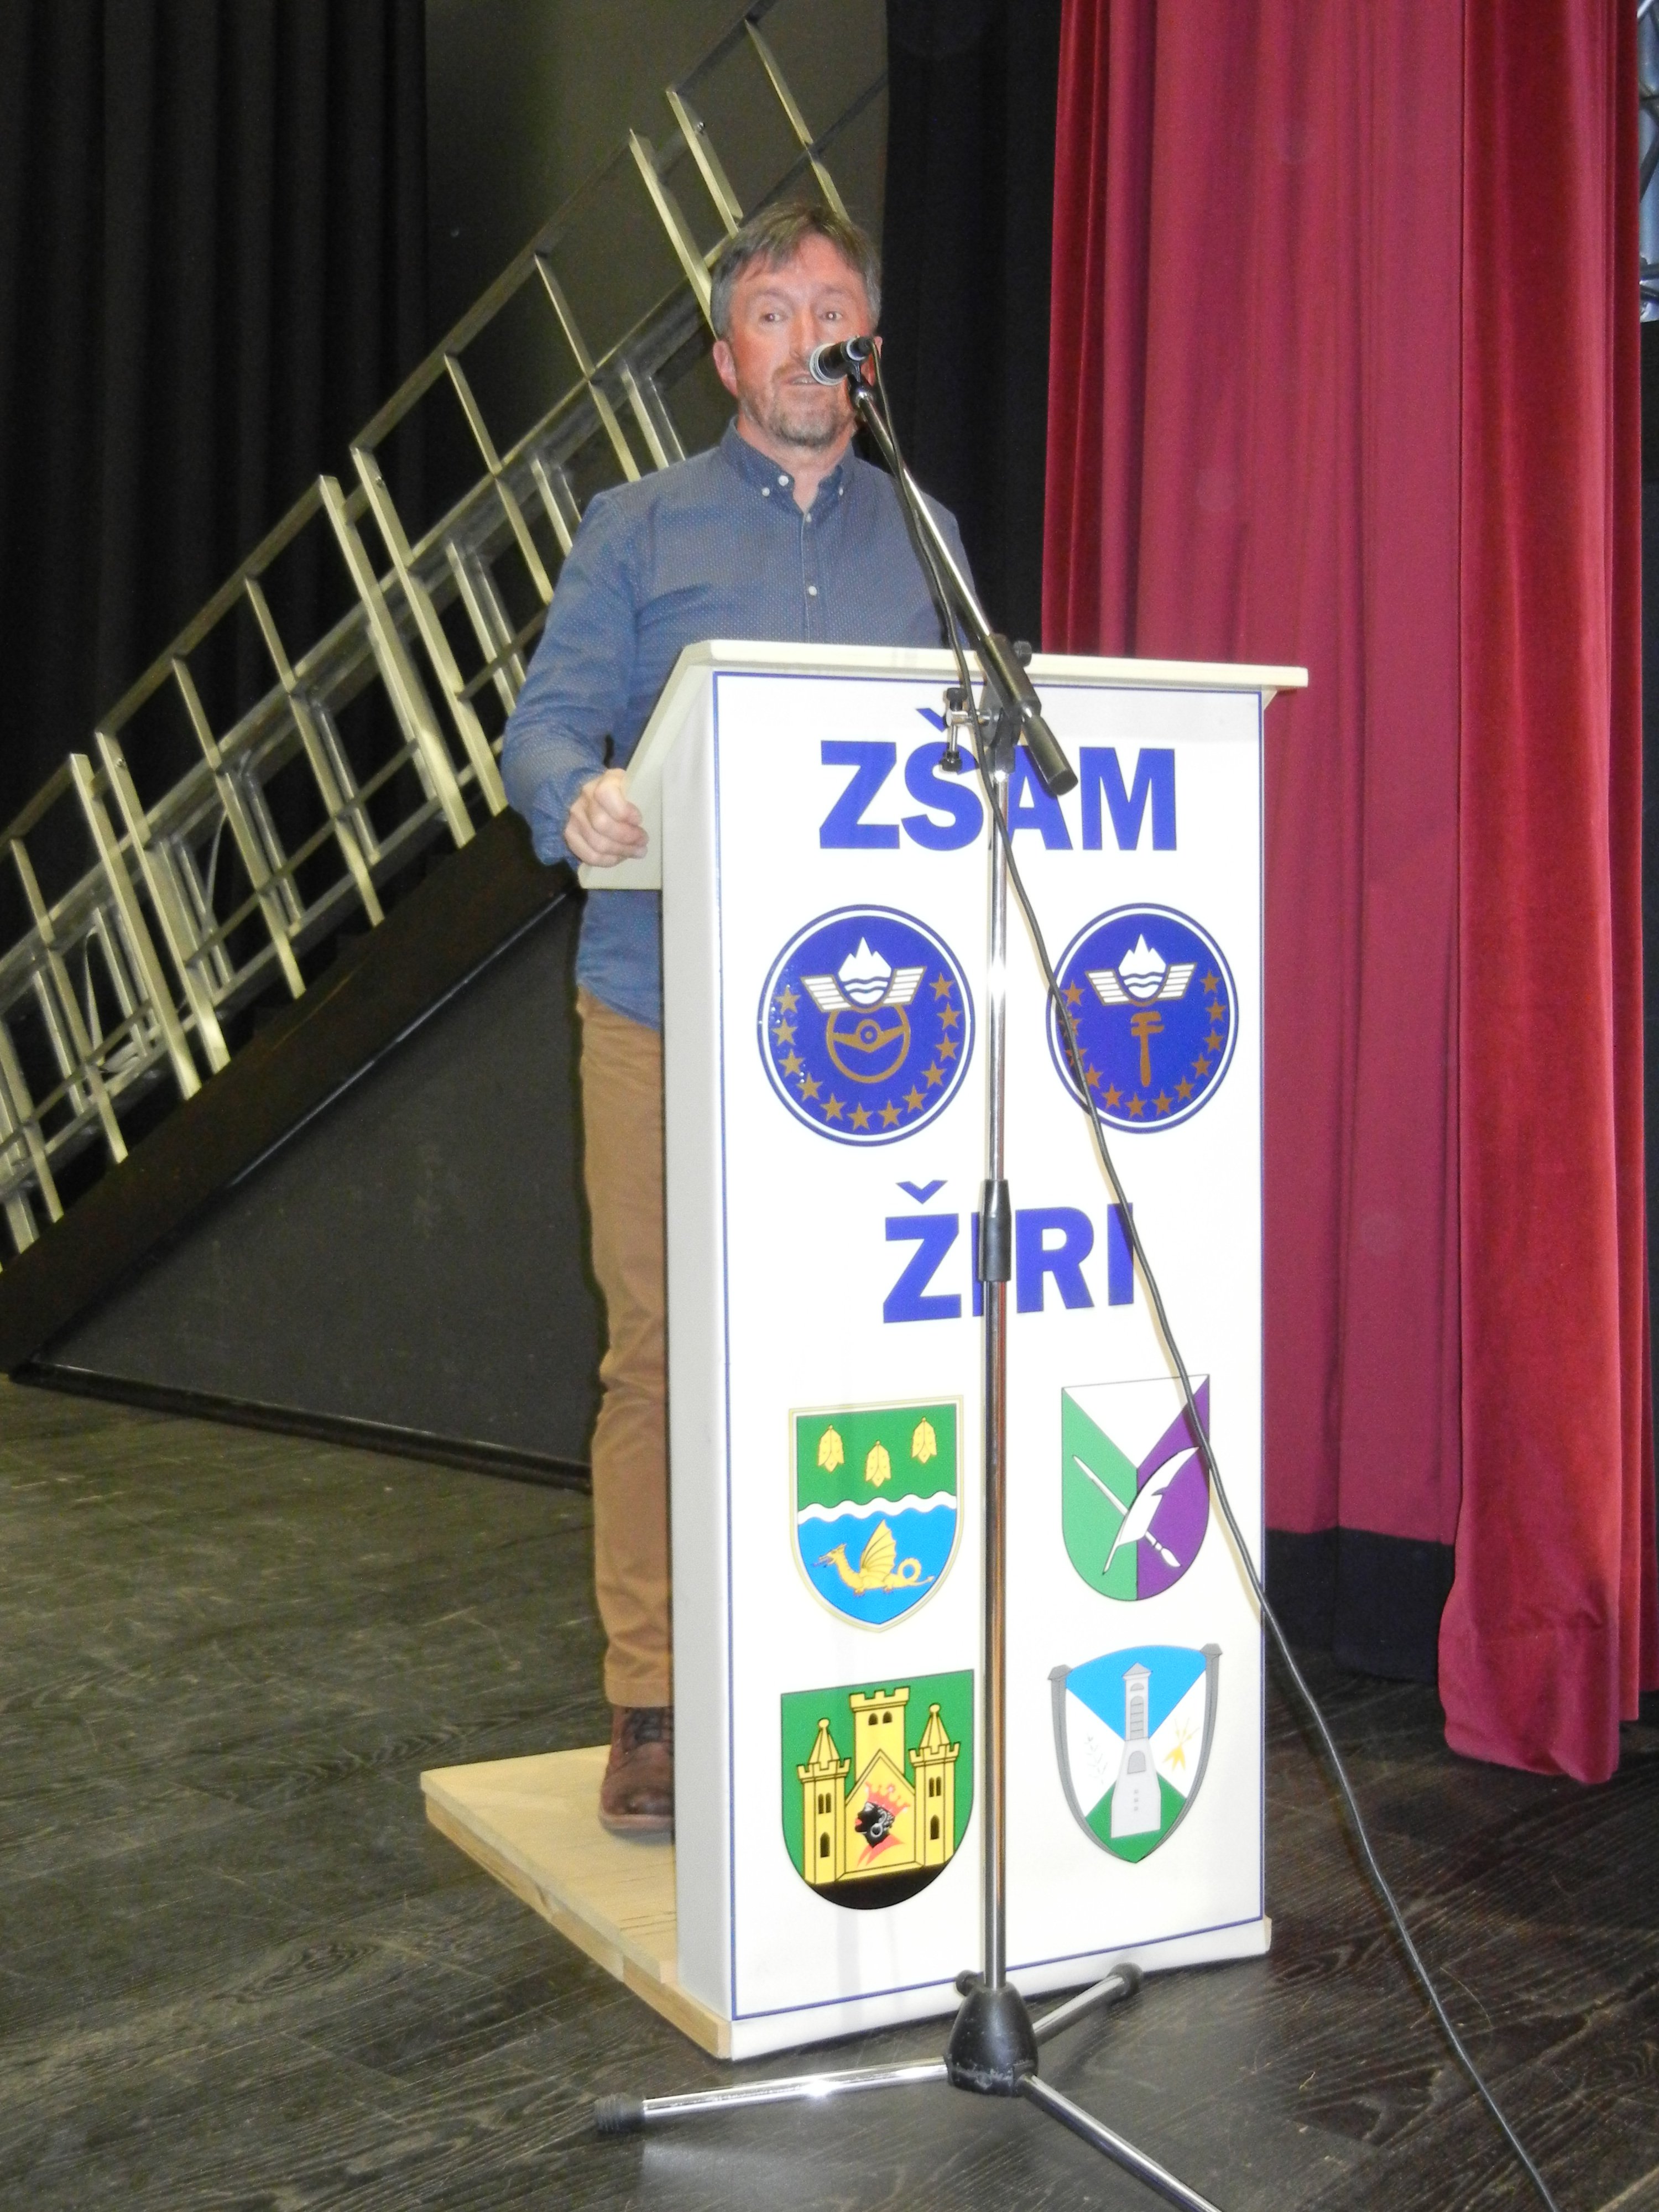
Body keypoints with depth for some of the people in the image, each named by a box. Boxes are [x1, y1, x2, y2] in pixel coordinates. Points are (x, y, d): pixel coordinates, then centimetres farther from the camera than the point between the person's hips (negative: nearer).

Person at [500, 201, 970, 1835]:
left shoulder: (924, 538, 17)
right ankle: (651, 1702, 10)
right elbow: (548, 718, 1)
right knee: (661, 1351, -1)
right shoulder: (639, 531, 11)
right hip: (666, 1012, -2)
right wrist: (580, 798, -22)